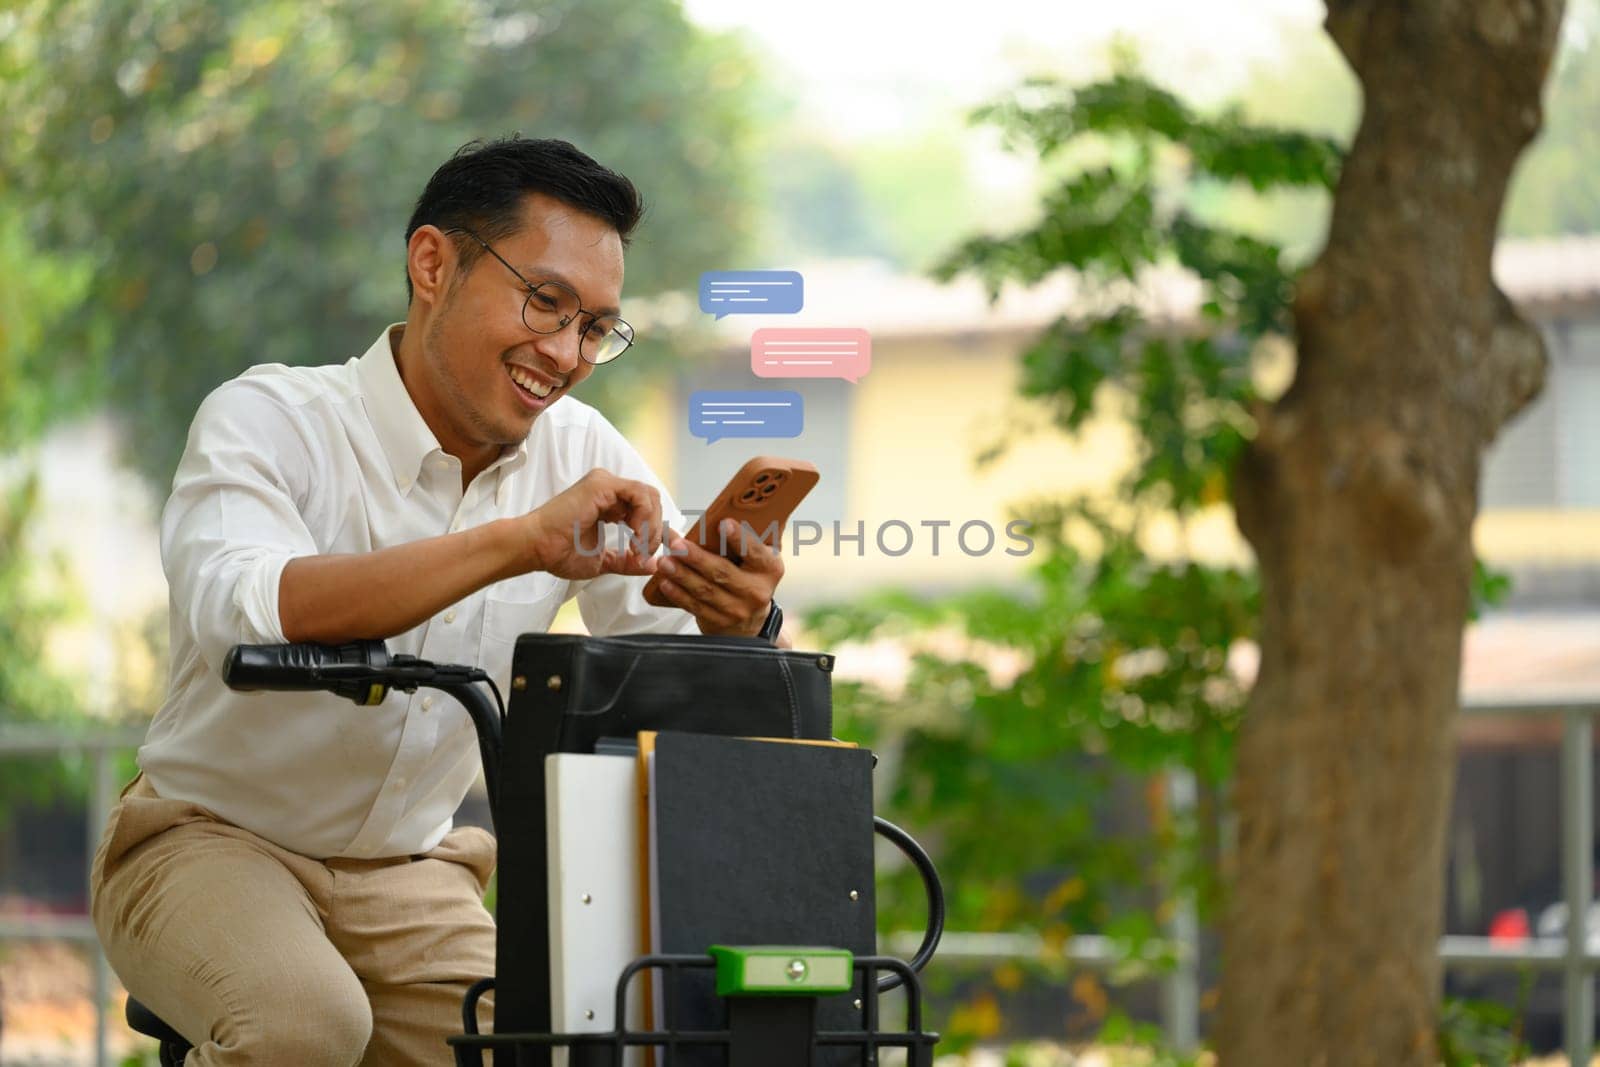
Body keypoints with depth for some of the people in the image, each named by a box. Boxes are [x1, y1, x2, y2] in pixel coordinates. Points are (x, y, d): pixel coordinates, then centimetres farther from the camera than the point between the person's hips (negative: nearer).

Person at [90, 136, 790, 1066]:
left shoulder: (584, 457, -1)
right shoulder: (268, 422, -16)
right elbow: (244, 613, -38)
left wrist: (736, 627, -30)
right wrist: (518, 543, -43)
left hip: (408, 880, 5)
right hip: (214, 844, -5)